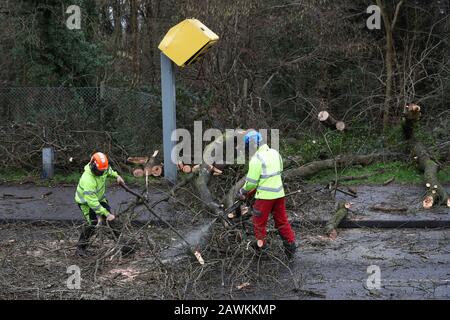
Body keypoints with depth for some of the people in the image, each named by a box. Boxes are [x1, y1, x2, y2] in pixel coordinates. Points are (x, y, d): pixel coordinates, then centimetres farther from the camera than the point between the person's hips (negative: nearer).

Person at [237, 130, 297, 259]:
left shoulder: (256, 159, -18)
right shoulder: (275, 153, 4)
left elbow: (252, 181, -16)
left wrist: (243, 191, 2)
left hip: (265, 196, -7)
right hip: (279, 193, 7)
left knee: (259, 222, 12)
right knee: (282, 221, 15)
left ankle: (260, 245, 20)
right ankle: (290, 244, 15)